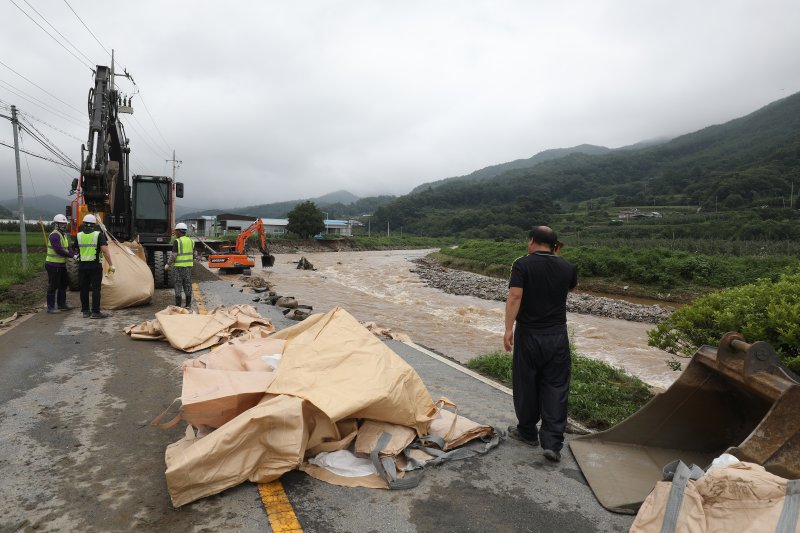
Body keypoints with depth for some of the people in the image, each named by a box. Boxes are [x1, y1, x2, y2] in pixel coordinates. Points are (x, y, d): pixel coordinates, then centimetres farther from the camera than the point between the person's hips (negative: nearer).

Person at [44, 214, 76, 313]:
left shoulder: (63, 235, 14)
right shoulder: (54, 235, -17)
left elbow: (68, 248, 11)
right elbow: (59, 250, -26)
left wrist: (75, 254, -6)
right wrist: (72, 256, -25)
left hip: (61, 264, 10)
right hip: (53, 265, -10)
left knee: (63, 285, 17)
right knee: (53, 286, -2)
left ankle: (61, 304, 28)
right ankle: (50, 307, 6)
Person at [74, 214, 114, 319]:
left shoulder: (78, 235, 5)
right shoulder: (99, 235, -6)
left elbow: (77, 249, 13)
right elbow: (105, 250, -14)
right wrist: (110, 265, -13)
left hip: (82, 266, 4)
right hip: (95, 266, -4)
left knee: (84, 289, 11)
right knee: (96, 289, -1)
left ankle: (85, 311, 17)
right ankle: (95, 312, -2)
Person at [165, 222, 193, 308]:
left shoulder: (177, 241, -12)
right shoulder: (191, 241, 7)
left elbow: (173, 255, -15)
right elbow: (193, 254, 12)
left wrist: (168, 264, -2)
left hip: (178, 266, -5)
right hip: (188, 266, 5)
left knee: (178, 285, 1)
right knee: (187, 285, 9)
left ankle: (178, 305, 2)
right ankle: (188, 304, 11)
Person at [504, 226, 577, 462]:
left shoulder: (522, 264, -9)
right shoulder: (566, 267, 3)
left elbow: (514, 297, -20)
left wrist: (508, 329, -18)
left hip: (528, 335, -2)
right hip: (557, 336, 3)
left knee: (526, 385, 12)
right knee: (555, 387, 8)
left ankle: (527, 432, 28)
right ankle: (553, 443, 5)